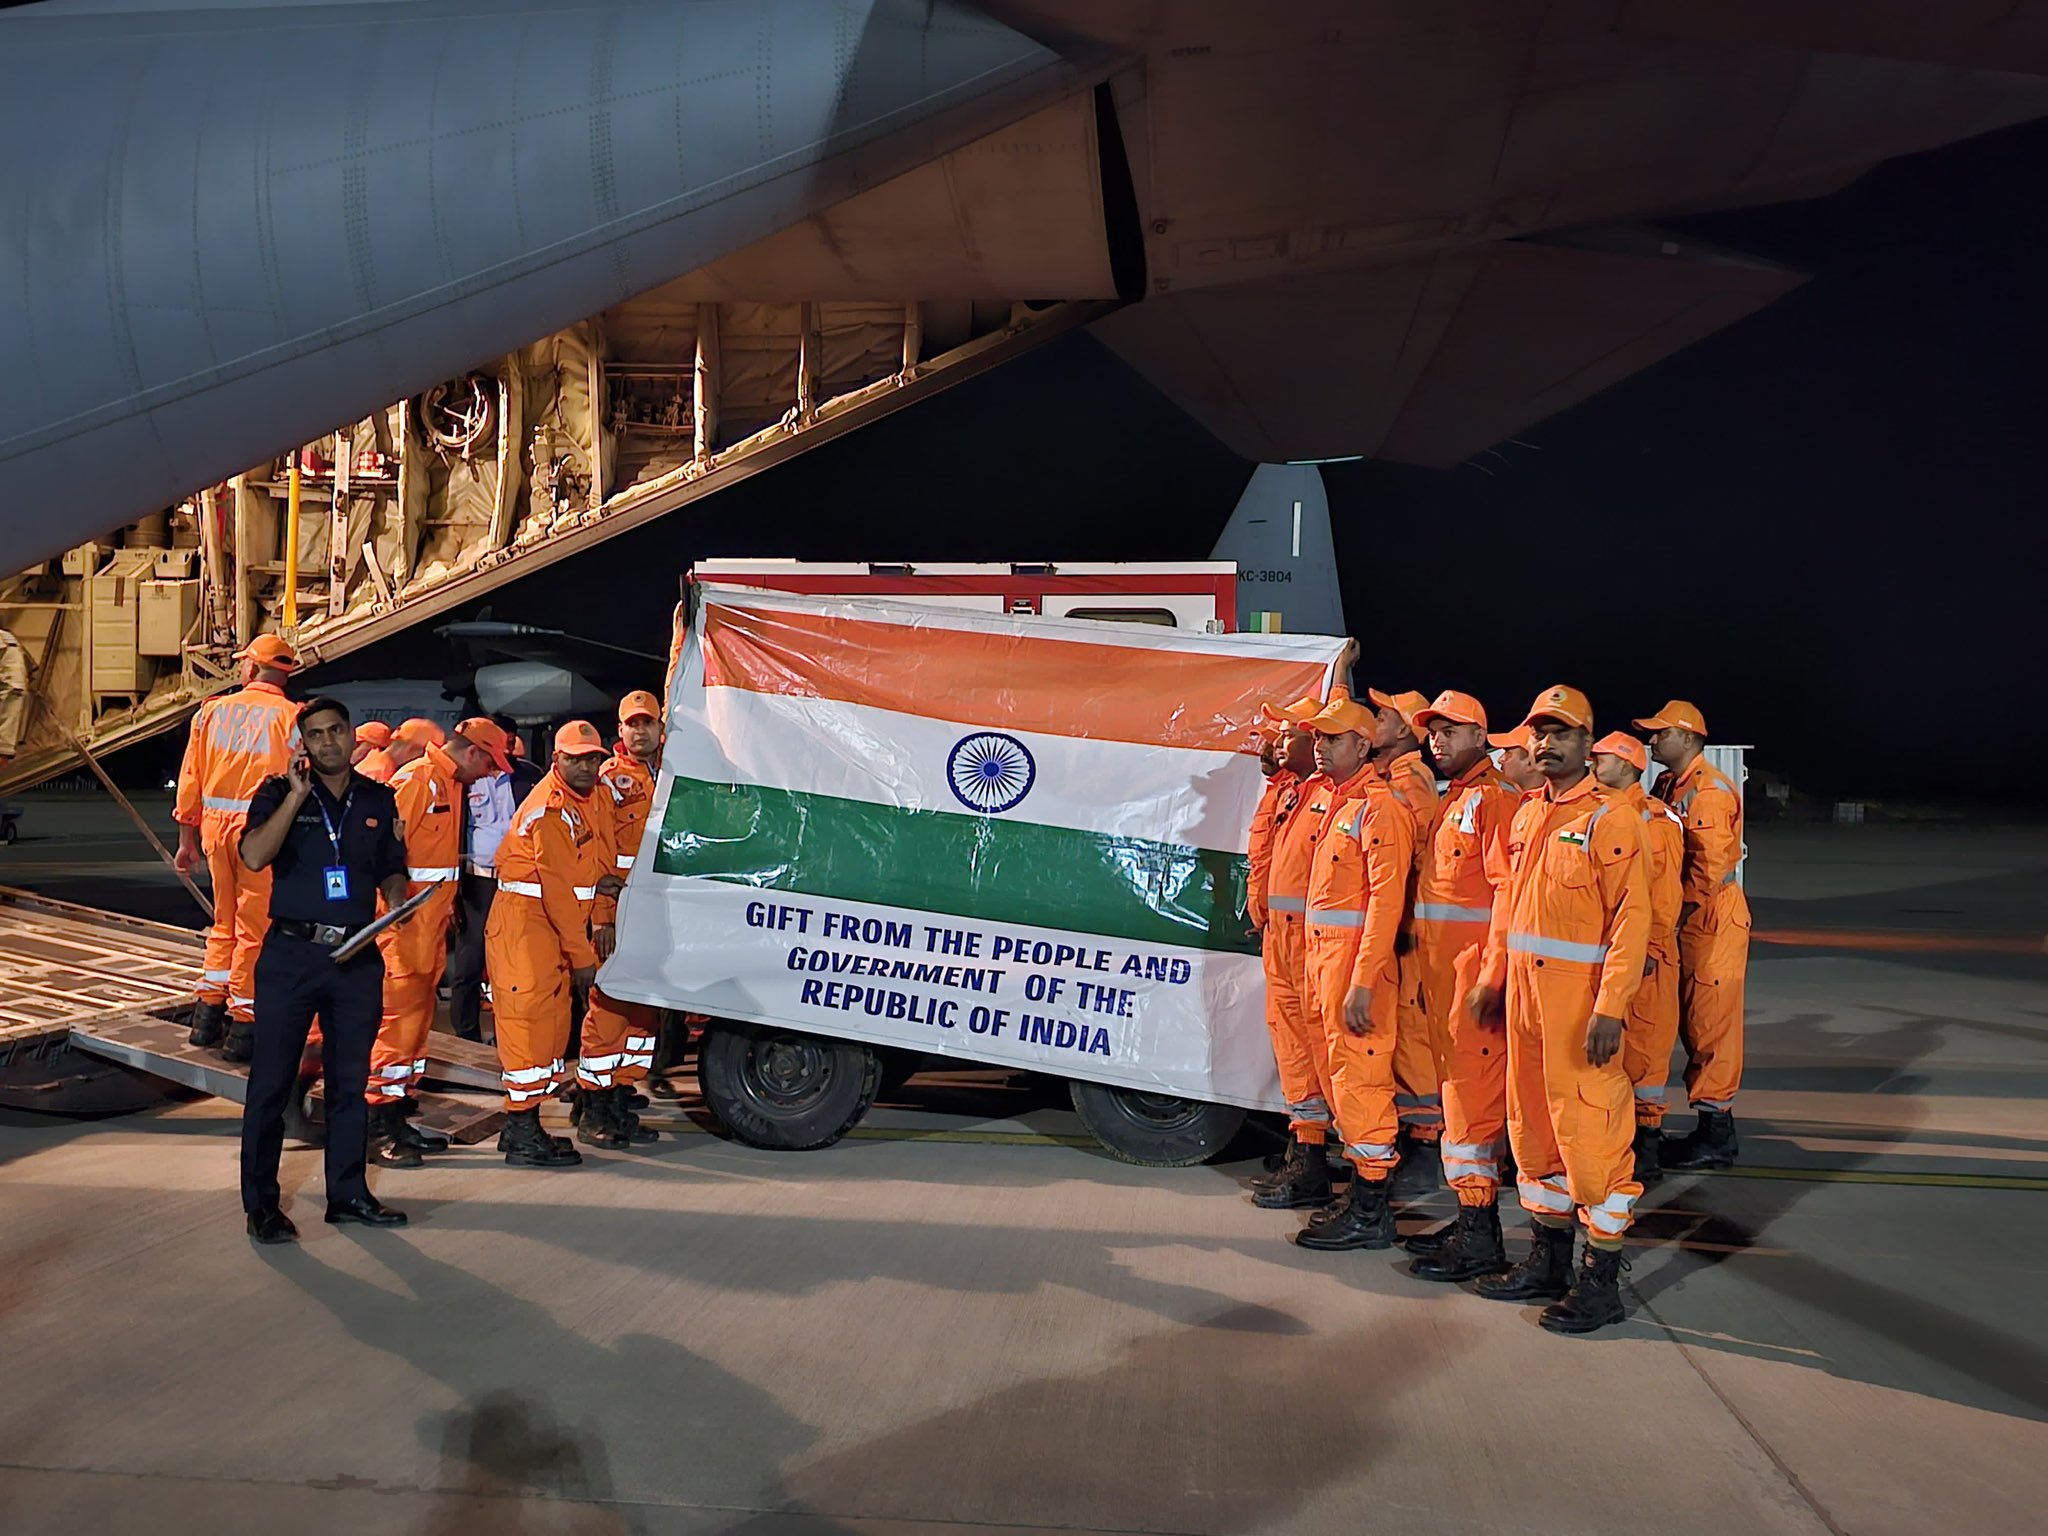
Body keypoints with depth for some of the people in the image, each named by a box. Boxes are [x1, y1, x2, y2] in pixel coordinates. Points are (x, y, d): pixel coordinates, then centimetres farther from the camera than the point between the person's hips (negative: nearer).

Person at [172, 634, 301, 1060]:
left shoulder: (213, 710, 6)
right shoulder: (292, 717, -8)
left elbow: (190, 780, 9)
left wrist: (187, 839, 17)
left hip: (215, 826, 4)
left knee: (224, 924, 20)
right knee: (255, 929, 5)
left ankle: (208, 1014, 23)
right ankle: (244, 1025, 9)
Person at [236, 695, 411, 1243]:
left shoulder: (379, 800, 9)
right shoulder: (279, 793, -1)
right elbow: (254, 856, -18)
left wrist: (396, 898, -2)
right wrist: (297, 793, -17)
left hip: (358, 956, 3)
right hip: (291, 952, -3)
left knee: (350, 1080, 12)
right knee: (272, 1080, 2)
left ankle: (347, 1193, 23)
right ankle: (260, 1202, 13)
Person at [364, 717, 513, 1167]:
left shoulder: (452, 784, 16)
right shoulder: (416, 780, -13)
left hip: (432, 922, 10)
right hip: (404, 923, -10)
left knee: (418, 1016, 12)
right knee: (399, 1016, -8)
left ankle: (398, 1117, 20)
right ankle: (380, 1127, -4)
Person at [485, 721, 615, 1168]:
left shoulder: (584, 800, 13)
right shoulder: (550, 808, -17)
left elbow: (596, 864, 22)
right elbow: (557, 886, -21)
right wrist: (581, 954, -19)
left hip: (553, 927, 10)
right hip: (525, 925, -10)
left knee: (552, 1024, 12)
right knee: (529, 1022, -8)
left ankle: (522, 1125, 22)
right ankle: (523, 1138, -3)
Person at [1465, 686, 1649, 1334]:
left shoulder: (1608, 820, -10)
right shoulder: (1526, 816, 13)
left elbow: (1632, 917, -15)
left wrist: (1610, 1007, -21)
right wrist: (1490, 978, 16)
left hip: (1580, 996, -8)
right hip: (1524, 991, 8)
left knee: (1590, 1131, -3)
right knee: (1532, 1123, 14)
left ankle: (1602, 1280, 8)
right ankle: (1548, 1261, 27)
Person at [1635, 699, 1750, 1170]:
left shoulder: (1710, 789, -16)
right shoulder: (1669, 785, 13)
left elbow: (1709, 867, -20)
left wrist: (1676, 915, -17)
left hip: (1712, 917, -10)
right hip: (1685, 918, 10)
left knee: (1710, 1024, -5)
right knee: (1692, 1022, 13)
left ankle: (1717, 1136, 2)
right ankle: (1713, 1126, 22)